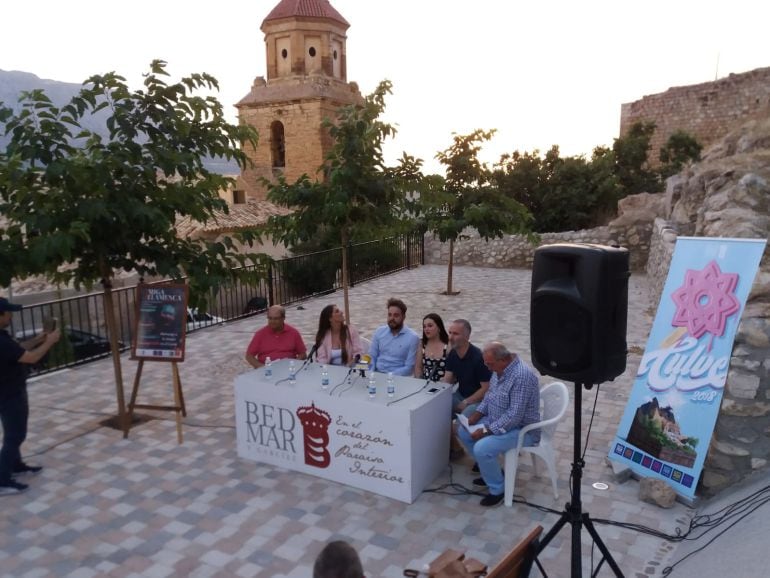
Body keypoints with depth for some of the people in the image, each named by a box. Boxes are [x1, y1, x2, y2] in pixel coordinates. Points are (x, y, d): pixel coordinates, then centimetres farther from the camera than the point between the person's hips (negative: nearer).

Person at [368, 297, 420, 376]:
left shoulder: (413, 337, -6)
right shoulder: (379, 331, 8)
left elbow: (409, 368, -8)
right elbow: (372, 357, 11)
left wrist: (389, 376, -19)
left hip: (397, 377, -2)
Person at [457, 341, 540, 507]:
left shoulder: (522, 376, -31)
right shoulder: (500, 368, -1)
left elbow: (514, 416, -31)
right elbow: (489, 396, 14)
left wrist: (487, 431, -25)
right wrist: (476, 415, 0)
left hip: (521, 429, -10)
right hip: (498, 421, 10)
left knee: (482, 448, -26)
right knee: (464, 432, 9)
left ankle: (498, 489, -3)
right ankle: (491, 472, 21)